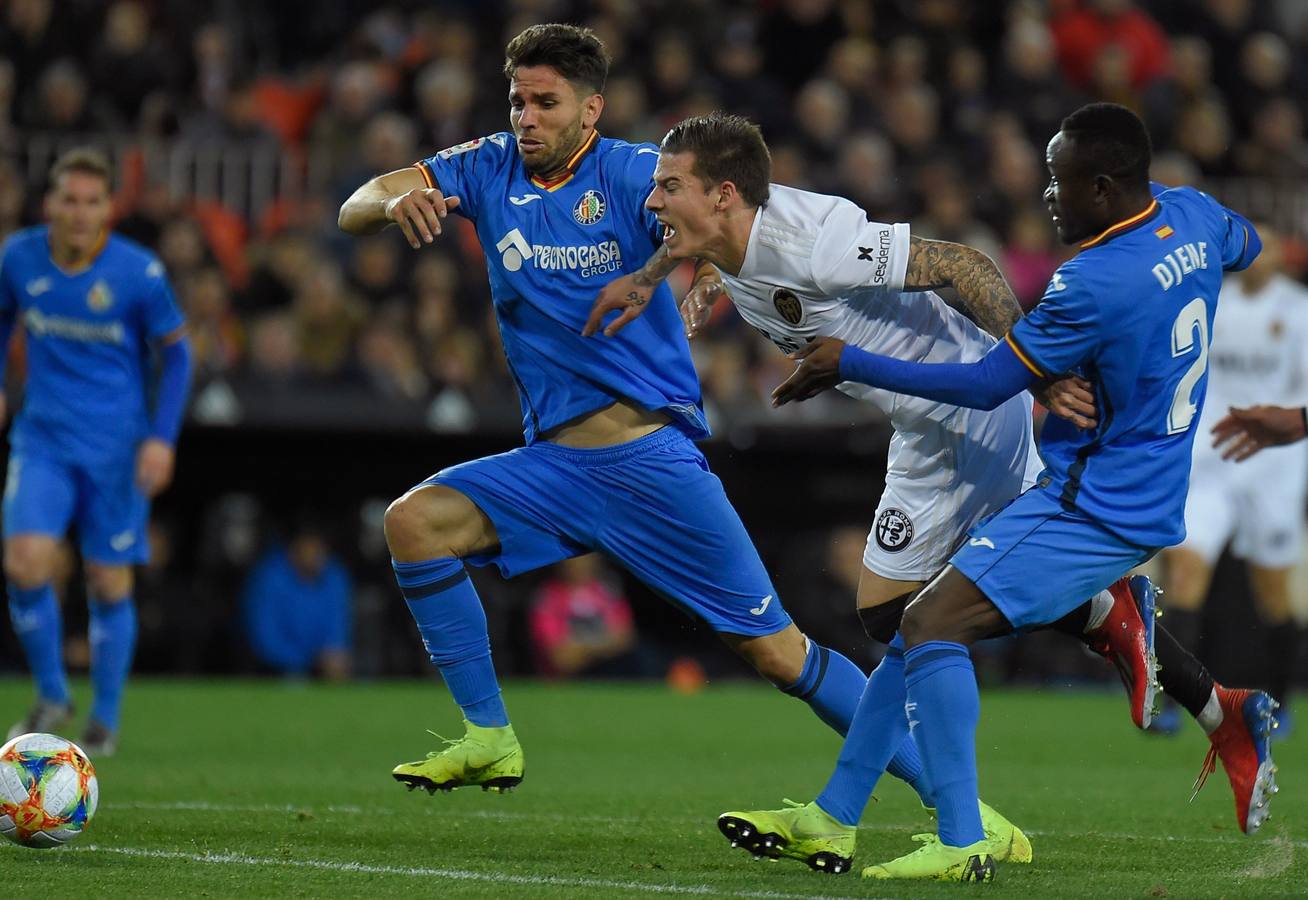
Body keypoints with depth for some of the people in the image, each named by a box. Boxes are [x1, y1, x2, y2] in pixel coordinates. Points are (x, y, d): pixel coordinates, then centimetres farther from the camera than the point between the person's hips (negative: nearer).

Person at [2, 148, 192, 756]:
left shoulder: (139, 273, -12)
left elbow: (175, 353, 0)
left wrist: (162, 437, -9)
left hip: (117, 450, -2)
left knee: (109, 584, 2)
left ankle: (105, 720, 19)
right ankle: (51, 694, 4)